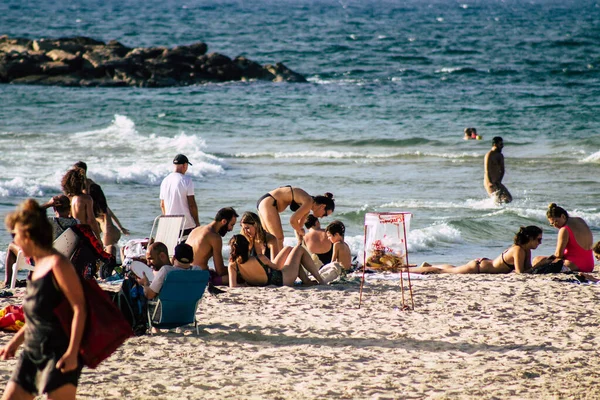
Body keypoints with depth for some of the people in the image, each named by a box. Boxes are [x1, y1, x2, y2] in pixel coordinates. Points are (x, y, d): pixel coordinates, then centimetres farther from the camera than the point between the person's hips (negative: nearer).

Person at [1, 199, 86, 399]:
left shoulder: (57, 264, -14)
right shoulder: (39, 267, 13)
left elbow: (79, 308, -18)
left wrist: (72, 352, -23)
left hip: (58, 353, -10)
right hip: (32, 352, 10)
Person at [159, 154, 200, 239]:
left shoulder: (165, 181, 8)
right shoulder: (186, 181, -10)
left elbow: (162, 205, 14)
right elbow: (192, 204, -11)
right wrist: (197, 223, -3)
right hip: (187, 225, -5)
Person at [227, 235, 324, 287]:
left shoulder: (232, 266, -21)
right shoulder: (260, 258, -30)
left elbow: (232, 286, -25)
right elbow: (276, 267, -13)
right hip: (282, 280, -6)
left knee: (288, 250, 26)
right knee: (300, 249, 17)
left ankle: (307, 281, 33)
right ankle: (320, 280, 25)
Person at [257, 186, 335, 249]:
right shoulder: (309, 202, -16)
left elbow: (298, 226, 18)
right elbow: (293, 220, -22)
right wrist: (301, 232, -4)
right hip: (268, 203, -10)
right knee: (279, 239, -9)